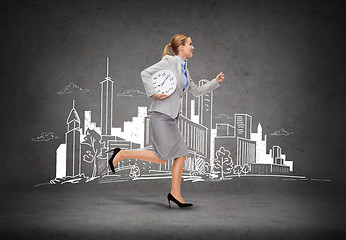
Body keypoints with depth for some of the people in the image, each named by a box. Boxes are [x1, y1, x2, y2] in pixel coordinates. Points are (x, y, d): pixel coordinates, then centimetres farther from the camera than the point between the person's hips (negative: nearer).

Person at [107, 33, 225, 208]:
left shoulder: (184, 70, 19)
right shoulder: (170, 61, -6)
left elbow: (197, 91, 27)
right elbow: (145, 73, -11)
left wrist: (216, 81, 22)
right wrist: (153, 93, -18)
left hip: (171, 118, 9)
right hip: (161, 115, -9)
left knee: (181, 154, 3)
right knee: (161, 157, -8)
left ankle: (175, 194, 9)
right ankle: (121, 154, 4)